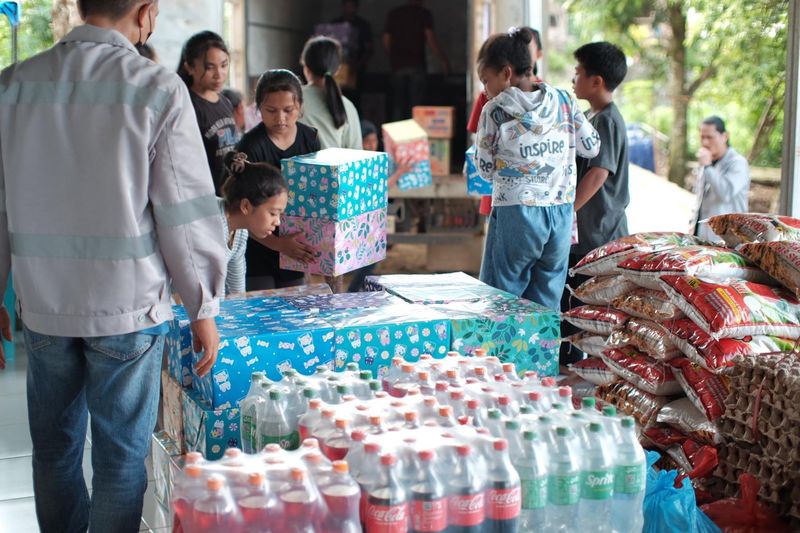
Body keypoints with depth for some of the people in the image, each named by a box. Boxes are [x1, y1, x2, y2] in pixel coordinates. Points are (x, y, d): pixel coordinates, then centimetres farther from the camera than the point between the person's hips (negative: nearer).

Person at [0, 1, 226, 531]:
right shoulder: (157, 89, -12)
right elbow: (185, 213, -11)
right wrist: (204, 309, -1)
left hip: (43, 306, 4)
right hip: (126, 308, -3)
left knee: (54, 448, 18)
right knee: (121, 457, 8)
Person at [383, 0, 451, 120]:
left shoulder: (393, 13, 12)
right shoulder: (424, 13, 1)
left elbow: (386, 41, 8)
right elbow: (430, 38, -9)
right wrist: (443, 60, -5)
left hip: (397, 65, 3)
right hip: (416, 65, -3)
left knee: (398, 106, 5)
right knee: (416, 106, -3)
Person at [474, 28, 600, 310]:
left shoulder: (495, 110, -5)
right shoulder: (564, 101, 6)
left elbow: (486, 169, 2)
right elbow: (591, 148, 14)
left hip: (515, 215, -4)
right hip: (561, 213, 5)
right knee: (548, 304, 12)